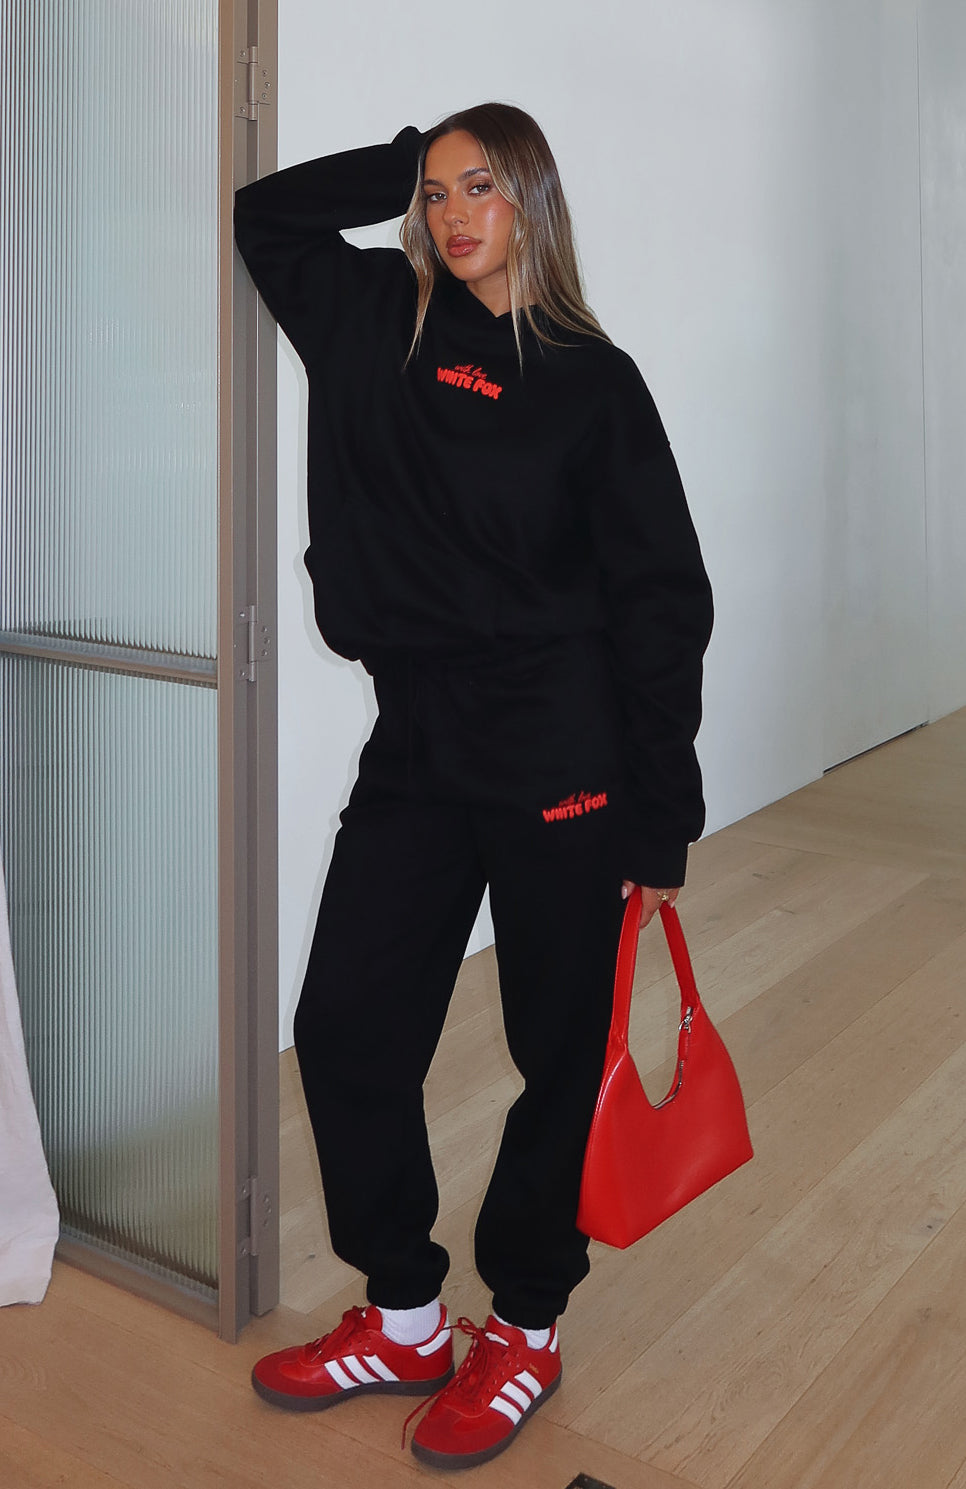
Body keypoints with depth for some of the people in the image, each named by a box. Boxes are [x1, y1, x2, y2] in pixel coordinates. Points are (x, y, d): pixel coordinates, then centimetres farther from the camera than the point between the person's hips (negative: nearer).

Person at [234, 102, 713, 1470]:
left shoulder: (592, 380, -4)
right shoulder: (384, 327, 8)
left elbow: (659, 600, -5)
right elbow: (268, 216, 20)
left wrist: (663, 816, -8)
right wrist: (412, 162, 9)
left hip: (562, 768, -4)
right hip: (417, 751, 5)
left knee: (563, 1052, 7)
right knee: (346, 1027, 6)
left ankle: (528, 1329, 27)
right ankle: (403, 1320, 25)